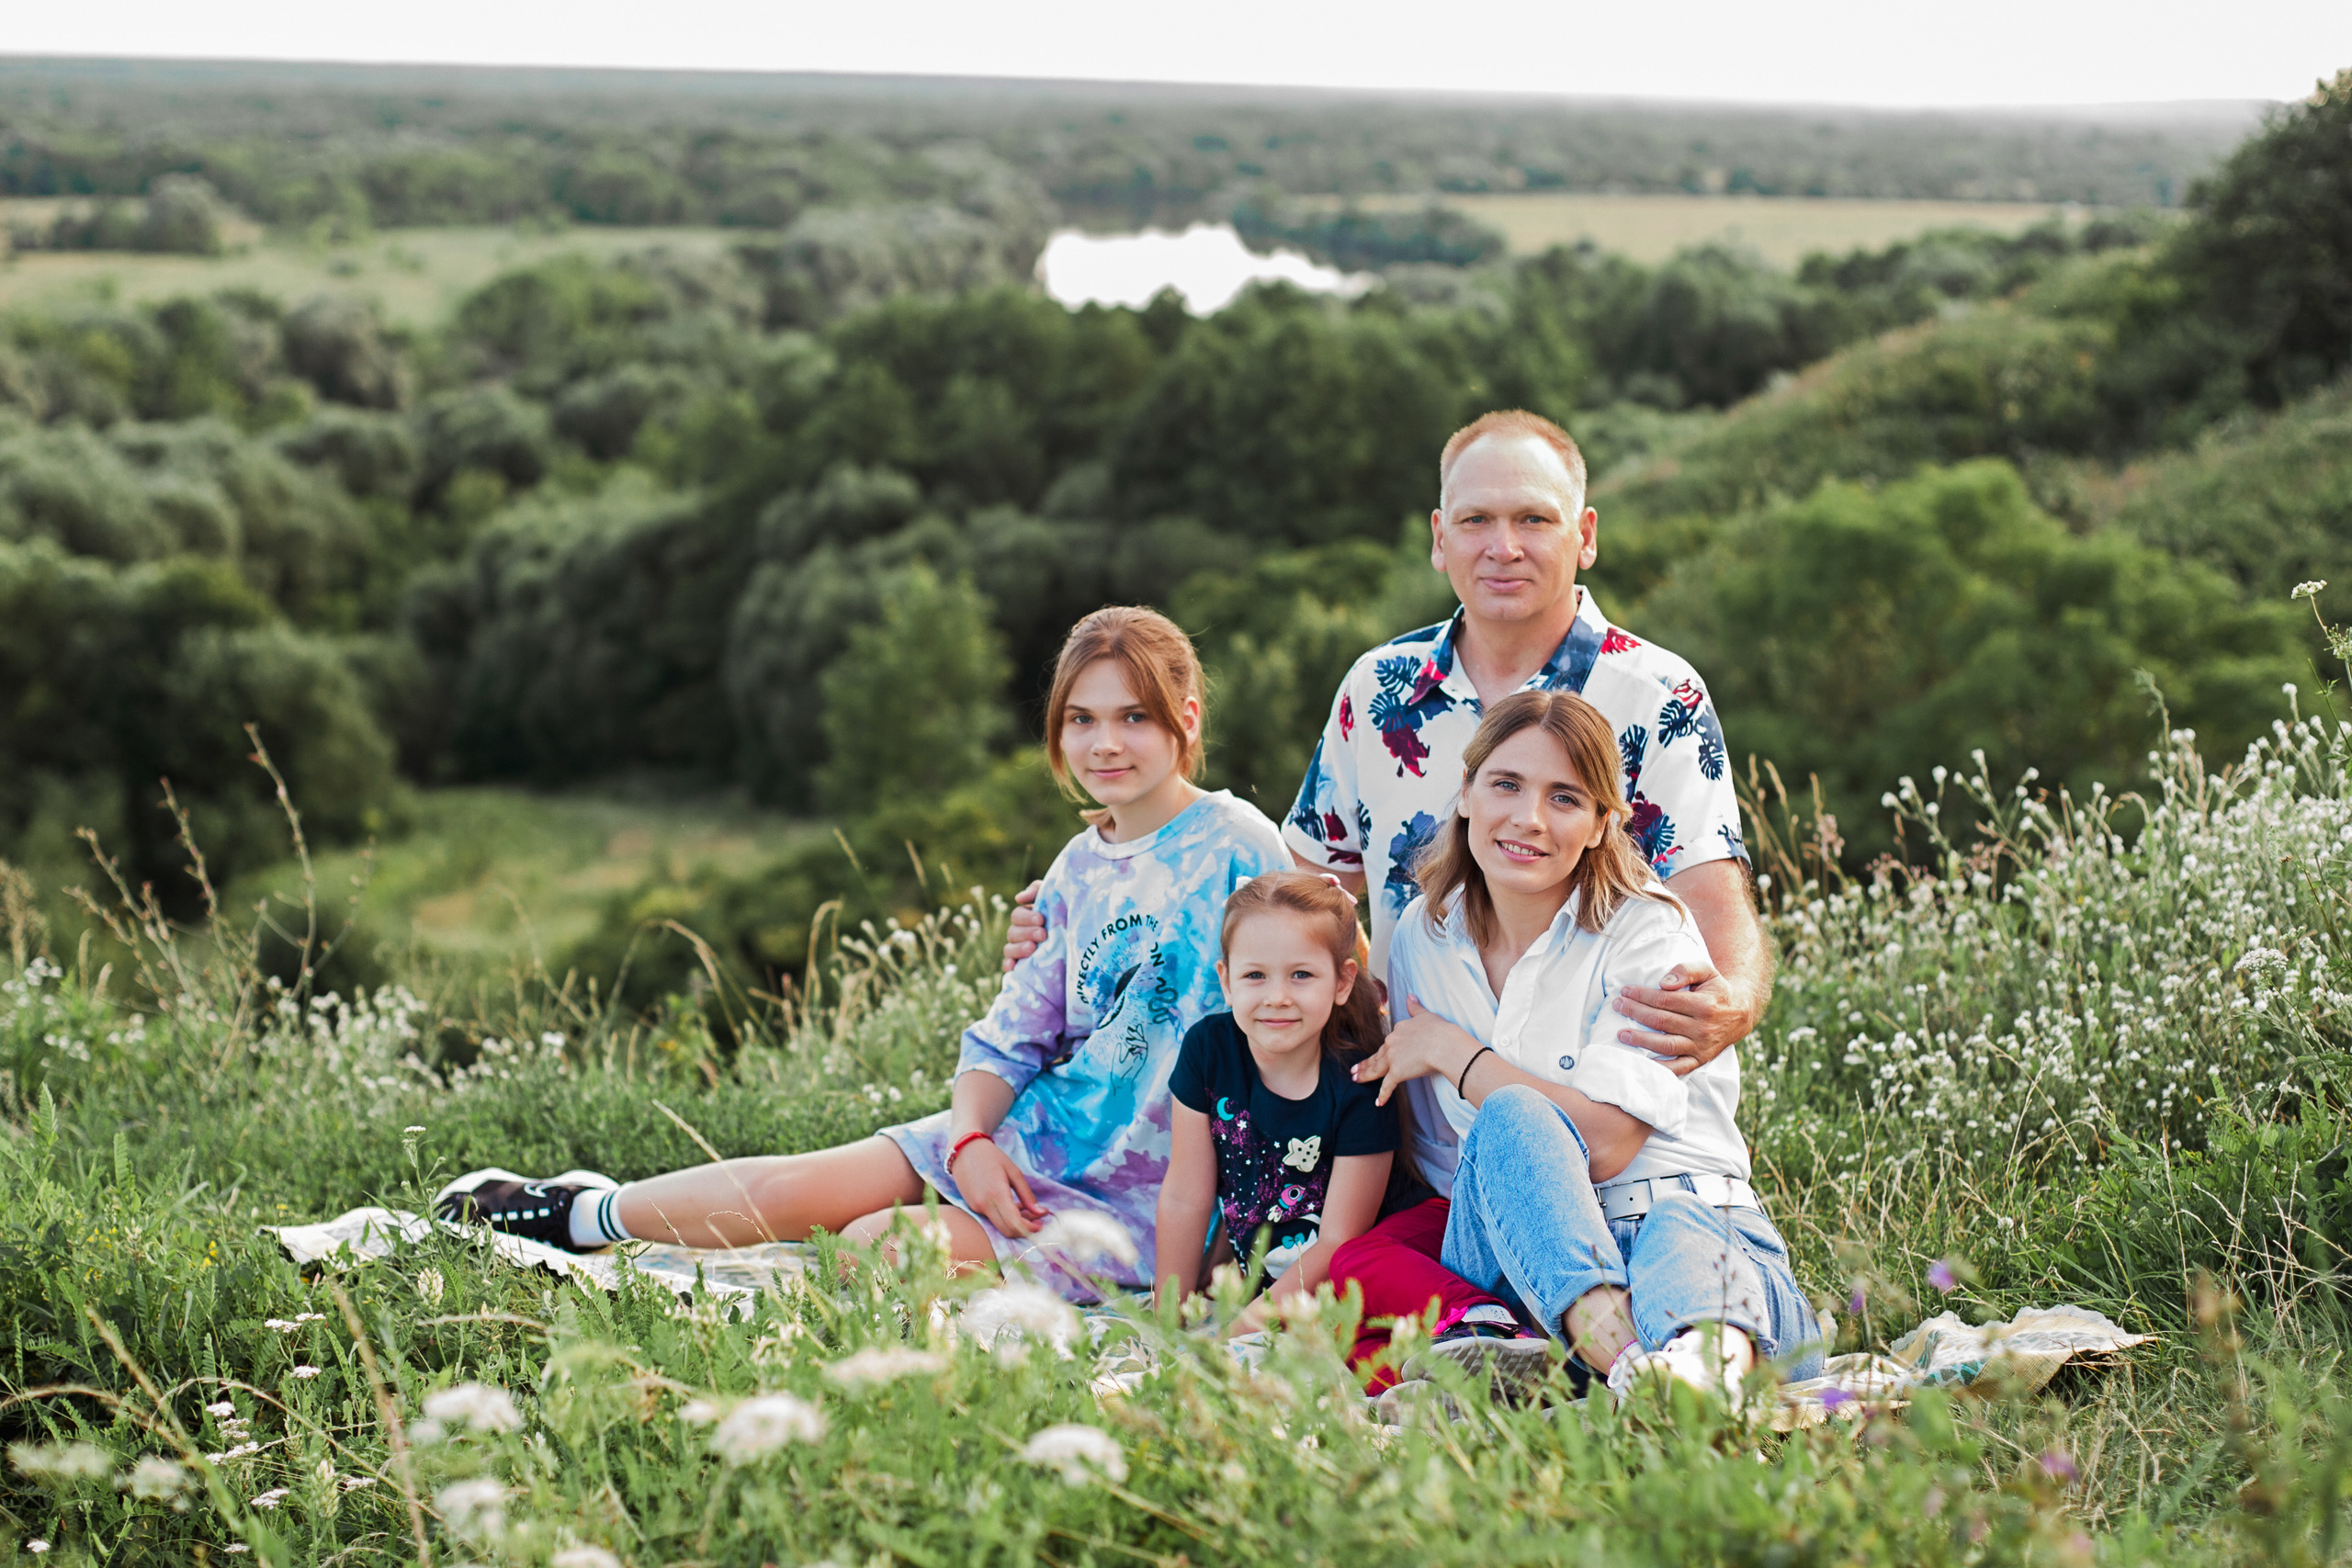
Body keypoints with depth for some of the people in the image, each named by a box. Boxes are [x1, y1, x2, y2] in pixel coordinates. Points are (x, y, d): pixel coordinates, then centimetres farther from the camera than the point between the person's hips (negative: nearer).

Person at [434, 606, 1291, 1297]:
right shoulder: (1078, 869, 10)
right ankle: (580, 1216, 13)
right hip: (1037, 1130, 6)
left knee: (878, 1247, -21)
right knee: (802, 1186, -6)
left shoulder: (1238, 850, -12)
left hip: (1142, 1188, -6)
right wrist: (971, 1142, -11)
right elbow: (1010, 1035, 10)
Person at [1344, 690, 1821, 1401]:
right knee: (1512, 1119, -32)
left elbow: (1606, 1141, -15)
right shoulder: (1421, 937, 11)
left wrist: (1451, 1051, -7)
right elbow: (1432, 1150, 19)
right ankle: (1616, 1348, -58)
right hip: (1520, 1252, 2)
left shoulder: (1648, 929, -3)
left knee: (1678, 1236, -40)